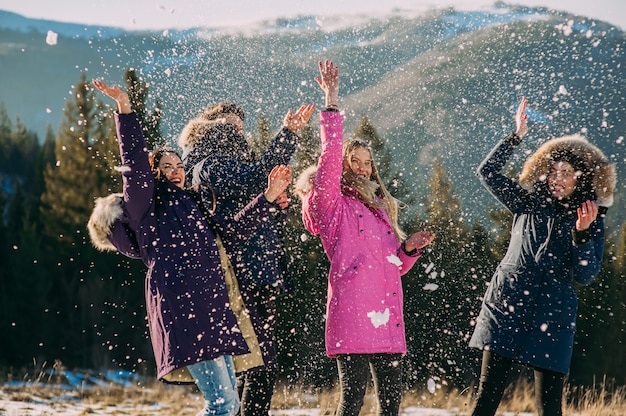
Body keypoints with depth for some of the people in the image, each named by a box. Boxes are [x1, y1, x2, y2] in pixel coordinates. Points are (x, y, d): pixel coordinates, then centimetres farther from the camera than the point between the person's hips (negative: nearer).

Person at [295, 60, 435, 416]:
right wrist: (332, 101, -12)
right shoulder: (332, 203, 6)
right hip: (352, 309, -7)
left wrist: (409, 249, 7)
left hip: (387, 313, 7)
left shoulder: (380, 209, 27)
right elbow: (330, 154, -9)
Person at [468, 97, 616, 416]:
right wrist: (516, 137, 1)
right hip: (505, 308, 1)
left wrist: (582, 234, -17)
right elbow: (487, 172, 8)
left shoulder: (590, 220, 4)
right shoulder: (528, 203, 9)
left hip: (551, 319, -1)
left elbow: (586, 276, -3)